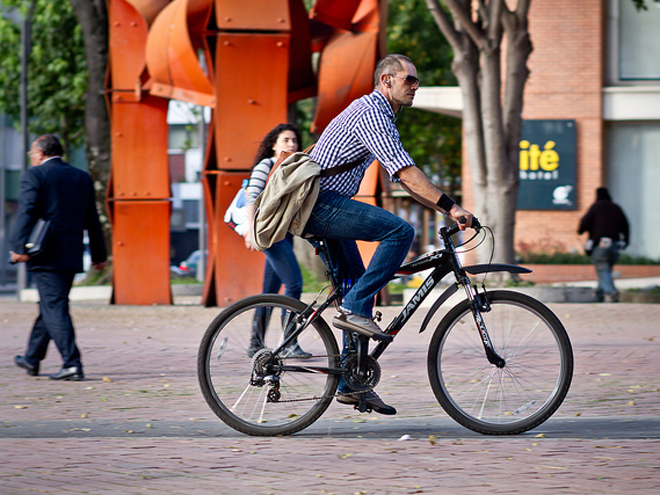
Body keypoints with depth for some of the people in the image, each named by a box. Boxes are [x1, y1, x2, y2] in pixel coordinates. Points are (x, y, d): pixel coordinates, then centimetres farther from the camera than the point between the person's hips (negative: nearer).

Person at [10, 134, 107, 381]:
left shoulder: (34, 175, -5)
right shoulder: (82, 178, 13)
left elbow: (26, 213, -16)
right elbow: (92, 220, 16)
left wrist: (18, 247, -20)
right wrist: (98, 254, 19)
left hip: (46, 256, -7)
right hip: (72, 256, 7)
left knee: (55, 308, -7)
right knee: (49, 306, 17)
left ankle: (72, 364, -17)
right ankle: (32, 359, 29)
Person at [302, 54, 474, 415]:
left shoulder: (382, 118, 21)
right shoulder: (370, 112, -13)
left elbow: (405, 180, 22)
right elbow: (405, 172, -22)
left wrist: (448, 211, 13)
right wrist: (451, 207, -25)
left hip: (323, 207, 11)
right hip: (321, 203, -11)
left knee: (359, 284, 10)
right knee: (400, 231, -23)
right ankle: (353, 308, -19)